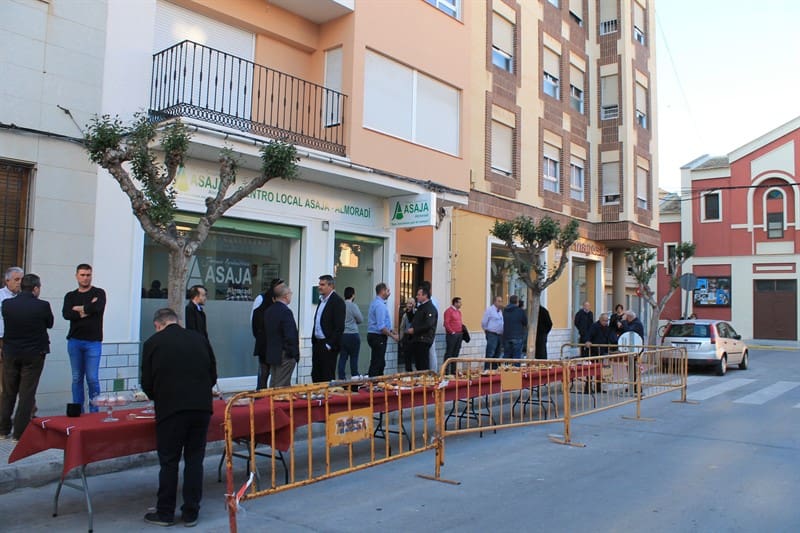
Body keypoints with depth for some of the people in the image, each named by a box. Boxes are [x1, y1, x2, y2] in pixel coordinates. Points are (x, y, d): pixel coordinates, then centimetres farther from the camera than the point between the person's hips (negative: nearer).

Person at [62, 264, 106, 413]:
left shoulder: (99, 293, 3)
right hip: (74, 341, 3)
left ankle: (94, 411, 5)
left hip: (93, 342, -3)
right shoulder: (70, 296, 12)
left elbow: (97, 307, -18)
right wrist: (87, 310, -11)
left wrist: (79, 309, -3)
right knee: (77, 378, 7)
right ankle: (77, 411, 15)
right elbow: (66, 314, -5)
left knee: (92, 379, -5)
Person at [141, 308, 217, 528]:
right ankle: (190, 513, 17)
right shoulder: (199, 339, 12)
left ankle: (165, 513, 19)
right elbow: (213, 375, 15)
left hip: (170, 409, -3)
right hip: (201, 406, 3)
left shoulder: (153, 342, 4)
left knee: (169, 462, 9)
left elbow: (147, 382, 7)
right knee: (194, 460, 11)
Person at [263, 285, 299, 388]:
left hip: (272, 354, 9)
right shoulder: (286, 312, -19)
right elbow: (290, 336, -22)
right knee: (282, 386, -3)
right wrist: (294, 354, -12)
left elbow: (265, 332, 13)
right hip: (284, 356, -8)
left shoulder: (268, 311, 7)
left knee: (273, 385, 15)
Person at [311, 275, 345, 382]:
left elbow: (339, 327, -17)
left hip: (328, 346, -8)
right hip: (317, 344, 8)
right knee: (316, 376, 11)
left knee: (328, 377, -2)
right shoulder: (322, 300, 14)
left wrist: (329, 345, -18)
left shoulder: (337, 301, -12)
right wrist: (314, 341, 12)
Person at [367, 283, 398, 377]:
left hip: (375, 336, 10)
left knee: (380, 363, 14)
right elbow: (381, 327, -24)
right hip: (378, 337, -10)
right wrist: (392, 336, -15)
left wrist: (391, 330, 16)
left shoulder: (376, 303, 14)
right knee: (377, 364, -7)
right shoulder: (380, 305, -18)